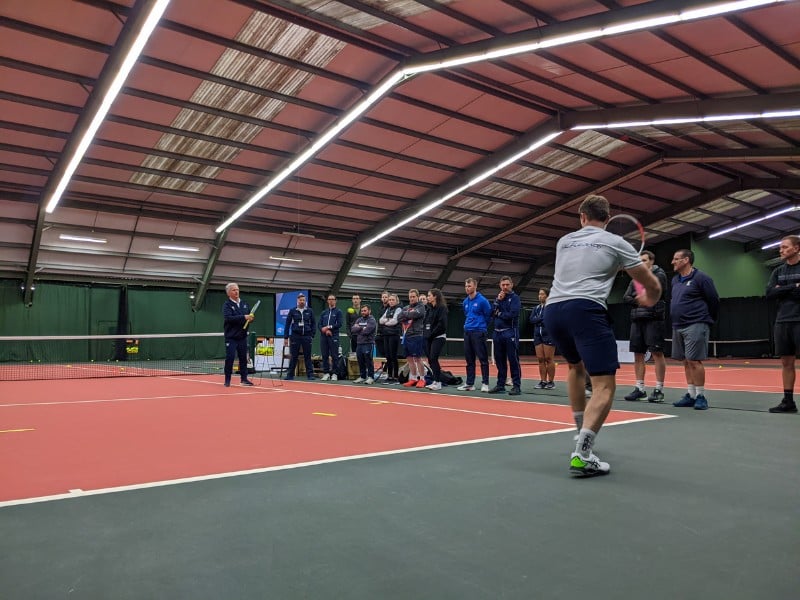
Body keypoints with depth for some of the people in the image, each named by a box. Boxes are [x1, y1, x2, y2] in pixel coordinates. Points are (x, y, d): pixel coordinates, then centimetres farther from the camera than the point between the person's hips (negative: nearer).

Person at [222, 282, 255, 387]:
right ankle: (227, 380, 4)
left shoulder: (245, 304, 12)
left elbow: (250, 315, 17)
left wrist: (251, 318, -8)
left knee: (243, 358, 8)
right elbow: (228, 318, -22)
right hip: (231, 337, -5)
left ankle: (244, 379, 15)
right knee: (230, 358, -5)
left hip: (242, 336, 5)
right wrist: (244, 317, -28)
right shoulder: (227, 305, -6)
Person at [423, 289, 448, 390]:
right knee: (430, 359, 5)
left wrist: (432, 334, -15)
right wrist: (425, 333, 3)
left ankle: (438, 382, -6)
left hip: (438, 337, -8)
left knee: (433, 359, -12)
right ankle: (435, 381, 13)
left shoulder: (442, 308, -7)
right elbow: (425, 322, 17)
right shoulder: (429, 308, 17)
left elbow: (442, 324, -16)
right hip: (428, 338, 8)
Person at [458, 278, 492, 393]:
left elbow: (488, 315, -2)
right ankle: (469, 383, 14)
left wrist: (482, 327, 7)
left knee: (483, 359, -4)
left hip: (479, 332, -7)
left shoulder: (482, 300, -8)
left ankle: (485, 383, 1)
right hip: (467, 332, 7)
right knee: (469, 359, 9)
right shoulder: (465, 302, 12)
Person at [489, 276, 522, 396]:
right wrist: (498, 300, -6)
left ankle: (516, 386, -2)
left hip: (510, 333, -6)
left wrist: (499, 314, -3)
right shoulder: (498, 297, 16)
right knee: (499, 360, 10)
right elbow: (492, 312, 5)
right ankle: (500, 385, 18)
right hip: (498, 333, 6)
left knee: (513, 360, -5)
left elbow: (512, 314, -16)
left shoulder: (515, 298, -3)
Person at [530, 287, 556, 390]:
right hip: (538, 335, 6)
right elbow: (531, 319, 3)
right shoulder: (536, 308, 17)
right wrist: (542, 318, -10)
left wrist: (538, 320, -7)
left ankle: (551, 381, 1)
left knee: (549, 359, -5)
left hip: (549, 335, -6)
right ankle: (543, 381, 10)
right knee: (540, 359, 5)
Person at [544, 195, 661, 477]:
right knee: (604, 385, -5)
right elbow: (653, 286, 19)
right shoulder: (616, 243, 12)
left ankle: (583, 433, 34)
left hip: (553, 310, 6)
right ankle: (582, 455, -21)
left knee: (576, 366, 31)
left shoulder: (564, 241, 23)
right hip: (585, 310, -5)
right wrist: (649, 299, 40)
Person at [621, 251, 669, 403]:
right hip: (637, 319, 6)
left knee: (657, 353, -6)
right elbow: (626, 298, 9)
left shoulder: (659, 275, 1)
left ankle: (659, 389, -3)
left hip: (653, 319, -6)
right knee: (638, 354, 6)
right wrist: (639, 300, -7)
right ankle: (640, 388, 11)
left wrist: (637, 295, -1)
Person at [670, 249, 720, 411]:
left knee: (694, 361, -9)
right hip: (678, 326, 8)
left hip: (695, 326, -7)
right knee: (686, 362, 9)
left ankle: (701, 396, 0)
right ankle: (690, 395, 15)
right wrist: (677, 318, 17)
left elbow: (714, 300, -6)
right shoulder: (675, 280, 15)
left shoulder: (700, 278, -7)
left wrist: (708, 319, 2)